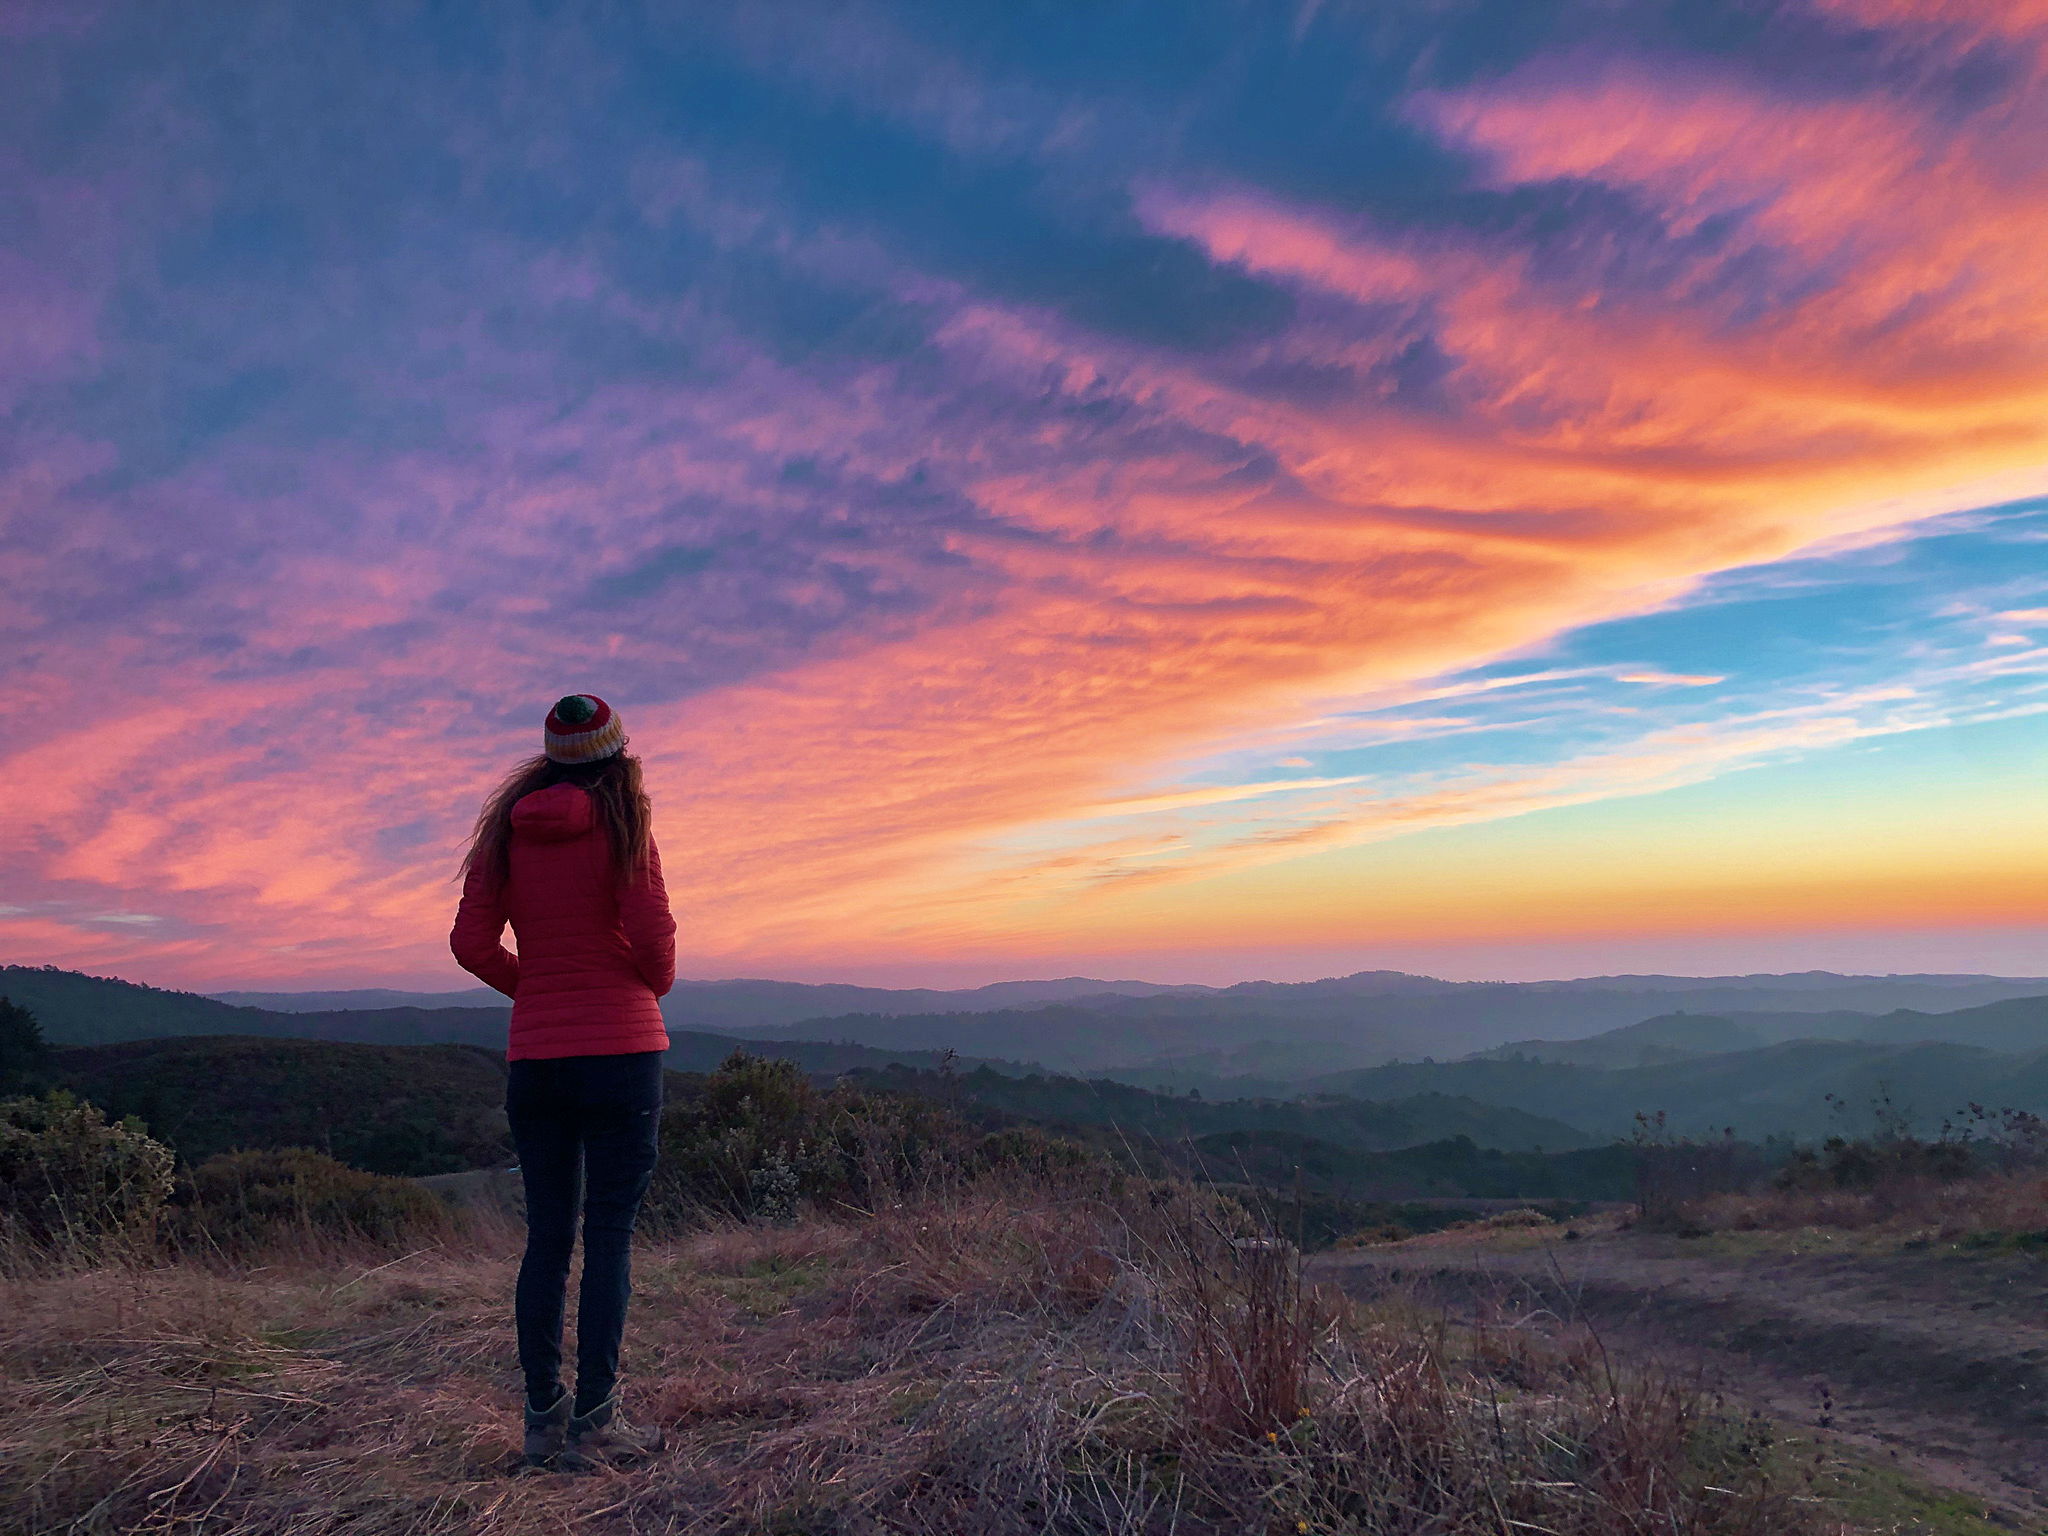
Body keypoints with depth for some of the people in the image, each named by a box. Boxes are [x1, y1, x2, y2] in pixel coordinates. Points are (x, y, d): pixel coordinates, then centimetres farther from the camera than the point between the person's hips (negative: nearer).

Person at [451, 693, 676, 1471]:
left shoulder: (505, 831, 7)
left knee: (547, 1238, 11)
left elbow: (472, 944, 3)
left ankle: (543, 1422, 16)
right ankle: (595, 1425, 3)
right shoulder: (620, 826, -6)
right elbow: (653, 937, -11)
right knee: (610, 1236, 1)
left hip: (535, 1057, 5)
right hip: (620, 1050, -4)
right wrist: (654, 985, 10)